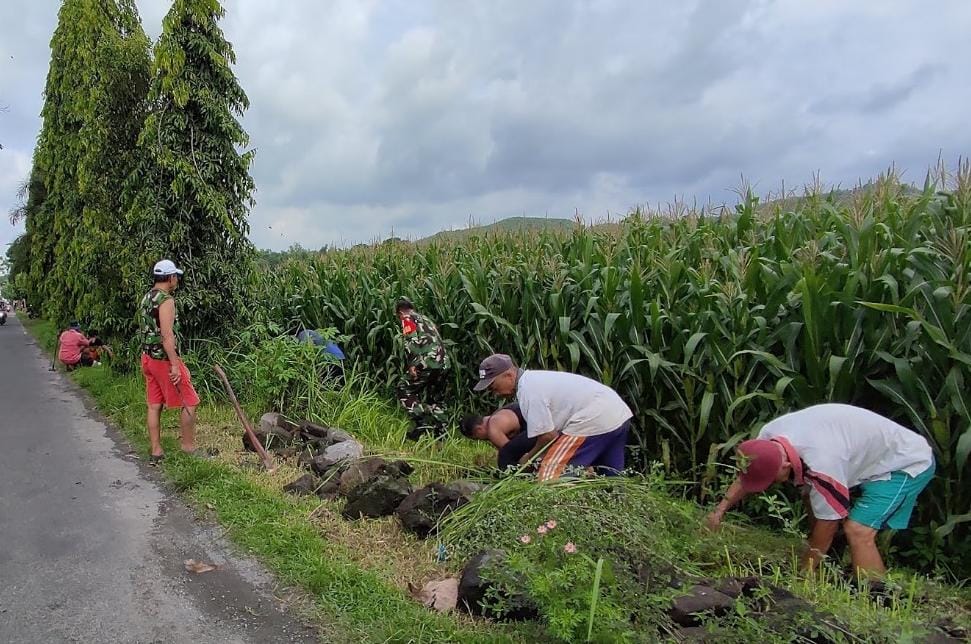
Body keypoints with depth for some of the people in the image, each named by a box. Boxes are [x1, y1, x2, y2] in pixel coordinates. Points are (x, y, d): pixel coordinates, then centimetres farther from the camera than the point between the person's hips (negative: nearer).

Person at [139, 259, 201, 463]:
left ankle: (156, 451, 16)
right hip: (164, 359, -9)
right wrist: (175, 365, -24)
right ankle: (188, 446, 8)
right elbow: (167, 335, -23)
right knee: (189, 402, 1)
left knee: (154, 405, 11)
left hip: (148, 357, 9)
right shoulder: (166, 300, -17)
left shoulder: (146, 298, 12)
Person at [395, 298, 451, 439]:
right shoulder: (426, 319, 31)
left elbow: (412, 342, -10)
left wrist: (411, 365, -14)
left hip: (427, 362, -8)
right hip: (443, 363, 8)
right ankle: (441, 432, 14)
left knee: (404, 388, 4)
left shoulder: (408, 319, 7)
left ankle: (423, 424, -6)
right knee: (437, 399, 17)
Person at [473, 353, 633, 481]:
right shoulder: (535, 377, 16)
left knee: (550, 476, -9)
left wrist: (528, 458, 3)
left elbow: (548, 435, -14)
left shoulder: (527, 390, -16)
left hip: (595, 422, -11)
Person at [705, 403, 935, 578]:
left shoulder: (821, 467, -37)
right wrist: (720, 509, -5)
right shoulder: (769, 435, -15)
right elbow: (748, 474, 4)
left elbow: (827, 526, -23)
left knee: (859, 531, -21)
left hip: (909, 464, -9)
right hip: (874, 450, 9)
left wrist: (802, 575, -11)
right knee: (811, 496, 12)